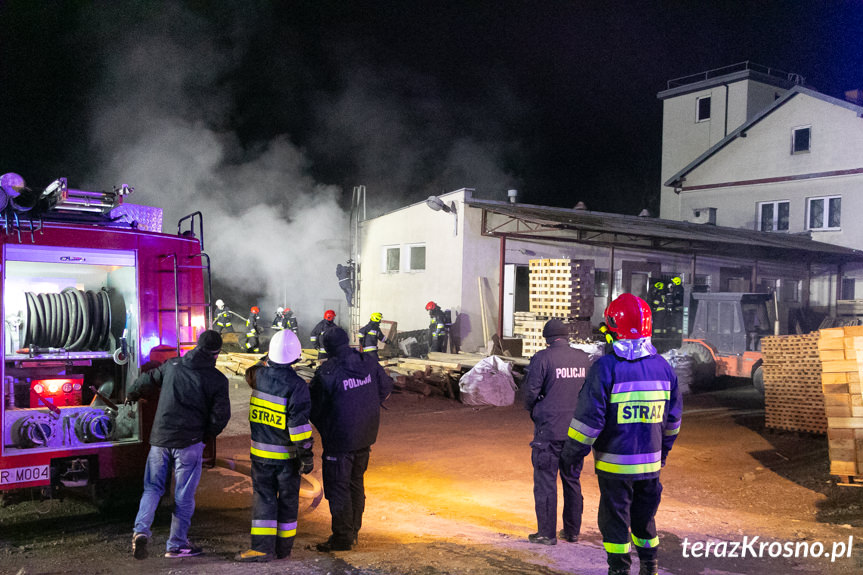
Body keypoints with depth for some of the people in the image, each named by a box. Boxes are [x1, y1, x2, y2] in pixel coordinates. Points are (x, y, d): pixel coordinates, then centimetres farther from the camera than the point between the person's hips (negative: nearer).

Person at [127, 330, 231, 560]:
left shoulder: (172, 366, 5)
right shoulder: (217, 380, -6)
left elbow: (146, 381, 19)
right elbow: (221, 415, -8)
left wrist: (131, 395, 40)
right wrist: (205, 436, 10)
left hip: (160, 438, 3)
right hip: (189, 442, -3)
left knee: (153, 487, 18)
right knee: (184, 495, 8)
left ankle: (141, 530, -1)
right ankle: (176, 545, 15)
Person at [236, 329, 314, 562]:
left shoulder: (260, 375, -4)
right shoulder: (296, 385, -18)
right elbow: (299, 422, -19)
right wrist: (306, 455, -13)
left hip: (260, 451, 3)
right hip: (286, 455, -3)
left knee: (263, 497, 9)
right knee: (287, 498, 12)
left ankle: (262, 546, 4)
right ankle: (283, 547, 21)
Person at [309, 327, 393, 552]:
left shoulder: (326, 373, -20)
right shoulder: (369, 364, -3)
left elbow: (314, 407, -11)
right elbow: (385, 390, 11)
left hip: (339, 440, -6)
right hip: (365, 438, 6)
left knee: (338, 488, 6)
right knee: (356, 483, 20)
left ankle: (342, 538, 12)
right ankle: (353, 531, 32)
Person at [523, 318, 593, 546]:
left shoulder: (542, 358, -12)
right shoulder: (583, 358, 4)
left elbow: (531, 391, -11)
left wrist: (532, 410, 9)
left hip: (549, 429, -5)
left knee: (546, 481, 3)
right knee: (572, 480, 15)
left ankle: (547, 533, 8)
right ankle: (572, 531, 23)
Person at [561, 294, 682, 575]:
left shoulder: (606, 367, -16)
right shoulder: (663, 366, 2)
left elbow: (589, 417, -16)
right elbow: (673, 416, 12)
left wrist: (573, 452, -4)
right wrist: (663, 449, 25)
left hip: (615, 463, -5)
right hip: (651, 461, 5)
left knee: (615, 520, 7)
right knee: (645, 517, 20)